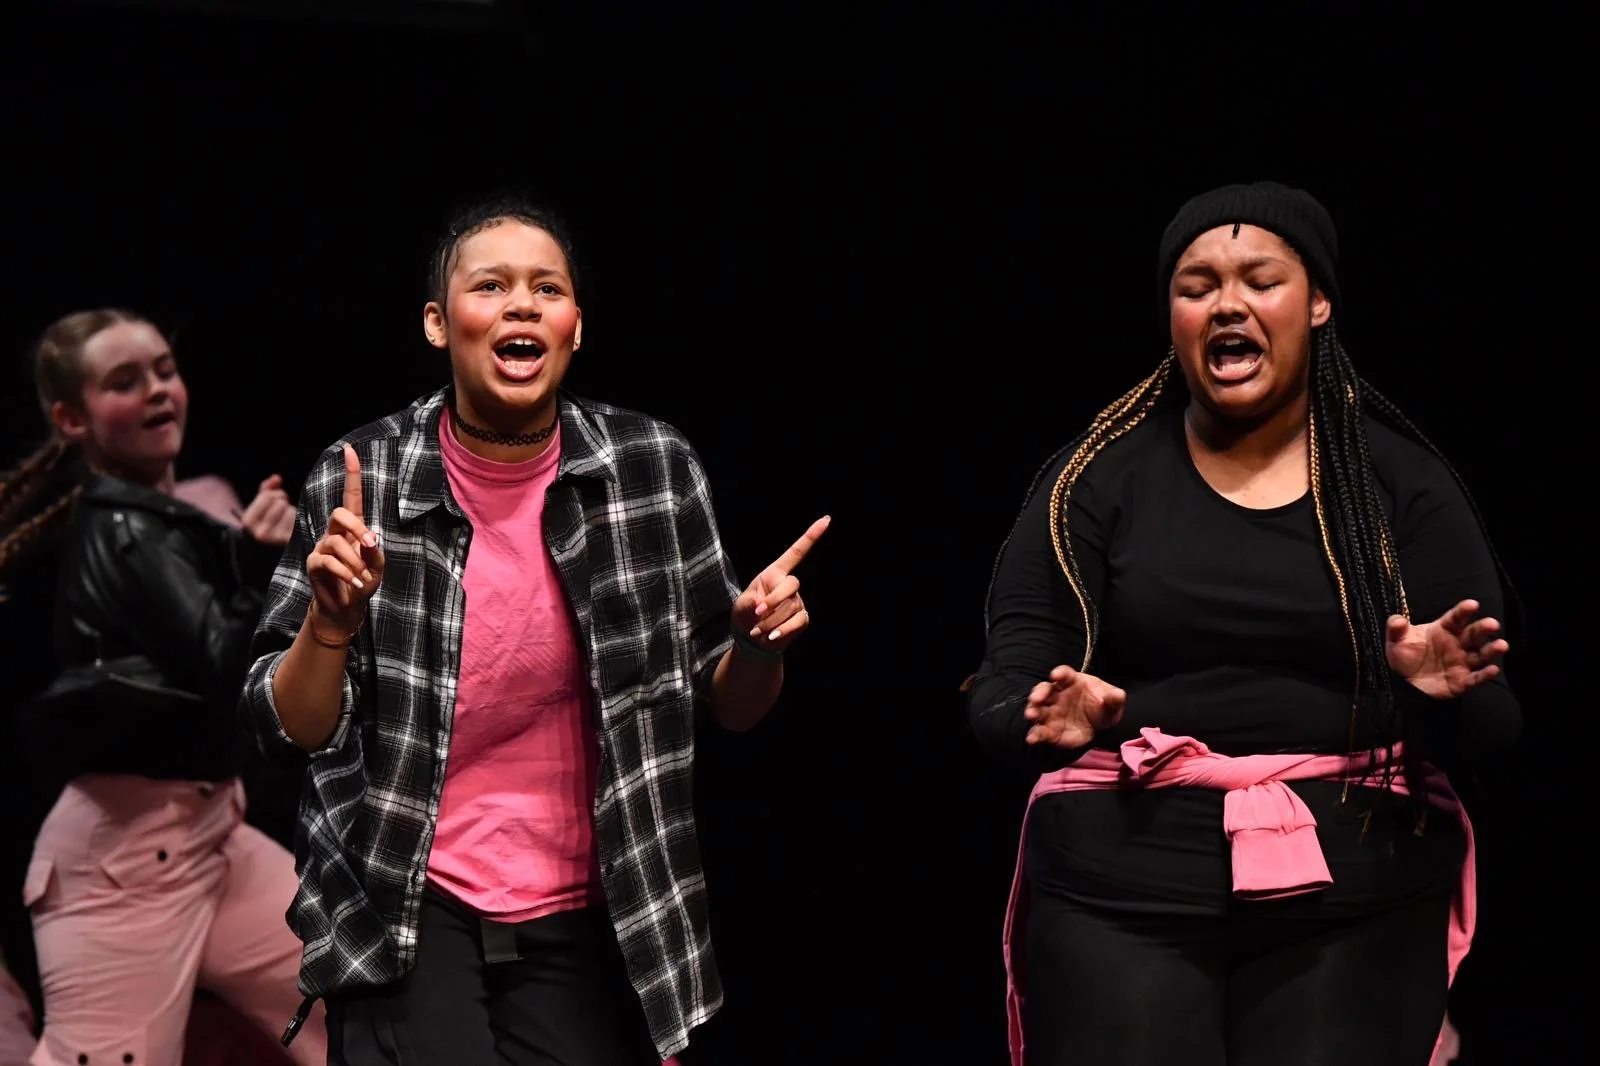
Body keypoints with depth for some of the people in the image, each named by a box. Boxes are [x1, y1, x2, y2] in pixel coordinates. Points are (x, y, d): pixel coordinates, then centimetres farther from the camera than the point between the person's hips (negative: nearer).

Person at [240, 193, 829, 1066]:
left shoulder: (654, 468, -4)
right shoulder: (363, 480, -7)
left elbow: (728, 703, 6)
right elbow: (289, 730, -3)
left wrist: (760, 645, -15)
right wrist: (333, 620, -21)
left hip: (587, 930, 2)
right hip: (402, 923, -1)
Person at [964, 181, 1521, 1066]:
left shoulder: (1401, 479, 5)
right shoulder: (1097, 476, 3)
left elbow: (1496, 721, 1)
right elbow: (1003, 688, -3)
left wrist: (1446, 691, -22)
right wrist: (1044, 719, -25)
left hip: (1352, 899, 1)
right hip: (1121, 893, 0)